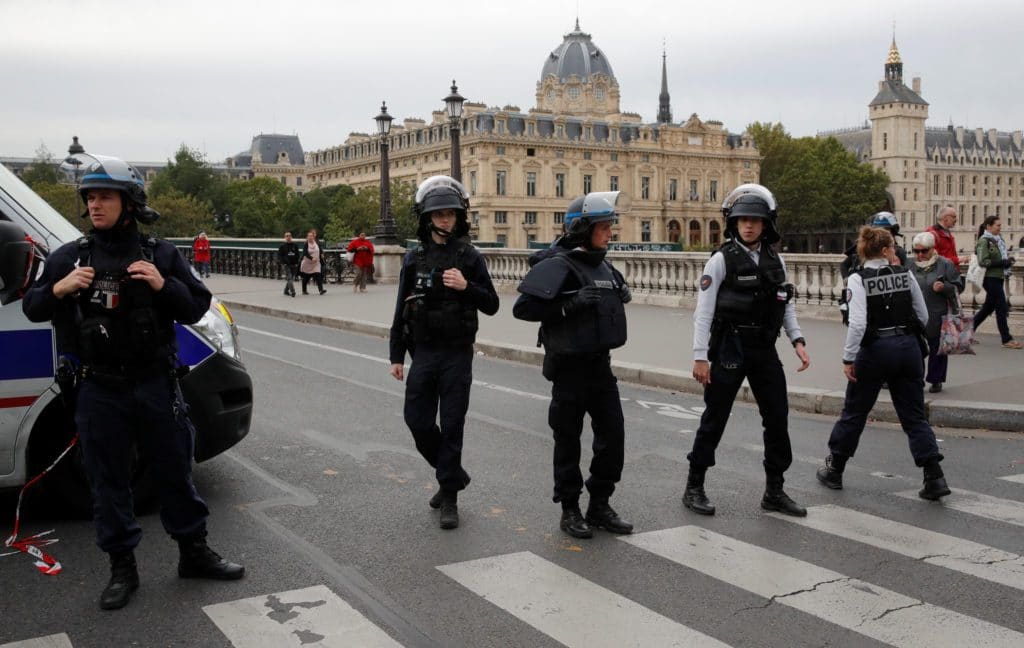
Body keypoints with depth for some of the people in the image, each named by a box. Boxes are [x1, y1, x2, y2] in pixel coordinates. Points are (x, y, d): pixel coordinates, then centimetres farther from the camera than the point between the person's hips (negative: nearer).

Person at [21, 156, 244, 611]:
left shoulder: (161, 255, 1)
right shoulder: (70, 257, 3)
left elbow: (196, 308, 2)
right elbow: (31, 309, 7)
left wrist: (164, 286, -17)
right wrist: (58, 289, -14)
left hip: (156, 385, 0)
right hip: (100, 391, 0)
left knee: (175, 472, 10)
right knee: (108, 481, 8)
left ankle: (194, 554, 25)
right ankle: (122, 569, 21)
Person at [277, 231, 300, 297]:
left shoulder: (295, 245, 10)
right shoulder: (282, 246, 1)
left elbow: (297, 255, 14)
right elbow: (279, 255, 1)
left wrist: (297, 263, 3)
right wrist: (283, 263, -10)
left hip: (294, 265, 4)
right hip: (287, 265, -4)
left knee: (292, 278, 9)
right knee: (289, 278, -14)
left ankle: (286, 291, 24)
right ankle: (292, 292, -19)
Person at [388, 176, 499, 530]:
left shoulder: (469, 257, -1)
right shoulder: (414, 258, 4)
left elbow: (491, 305, 0)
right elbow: (401, 310, 8)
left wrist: (466, 287, -19)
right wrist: (396, 356, 6)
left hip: (458, 355, -3)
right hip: (423, 354, 3)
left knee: (451, 426, 0)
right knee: (418, 421, 4)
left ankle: (449, 497, 11)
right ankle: (453, 474, 28)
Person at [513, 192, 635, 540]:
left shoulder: (602, 265, 11)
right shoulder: (557, 265, -14)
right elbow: (522, 307, -21)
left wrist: (622, 294, 8)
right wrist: (571, 303, -25)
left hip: (600, 363, 7)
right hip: (570, 366, -7)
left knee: (613, 434, 8)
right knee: (569, 440, 5)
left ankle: (600, 504, 23)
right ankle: (569, 510, 18)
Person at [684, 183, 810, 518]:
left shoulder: (775, 260, 8)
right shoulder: (721, 260, -8)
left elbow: (786, 306, 13)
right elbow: (704, 310, -11)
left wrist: (797, 341, 1)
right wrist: (700, 356, -15)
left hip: (765, 351, 5)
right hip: (730, 350, -5)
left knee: (778, 419, 7)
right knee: (714, 420, 3)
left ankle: (774, 491, 20)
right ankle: (694, 488, 17)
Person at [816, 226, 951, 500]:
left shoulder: (858, 279, -9)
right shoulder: (905, 274, 2)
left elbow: (858, 323, -18)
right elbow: (923, 317, 6)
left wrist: (848, 358, -12)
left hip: (875, 350, -3)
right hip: (909, 348, 3)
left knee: (854, 413, 12)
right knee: (914, 417, 9)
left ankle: (834, 470, 23)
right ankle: (934, 477, 1)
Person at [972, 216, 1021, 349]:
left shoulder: (998, 239, 13)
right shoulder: (984, 241, -12)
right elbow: (983, 262, -19)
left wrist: (1008, 259, 5)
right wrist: (1002, 262, -21)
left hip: (998, 278, 9)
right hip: (990, 278, -9)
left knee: (988, 307, 14)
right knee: (1002, 308, -7)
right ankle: (1007, 340, -2)